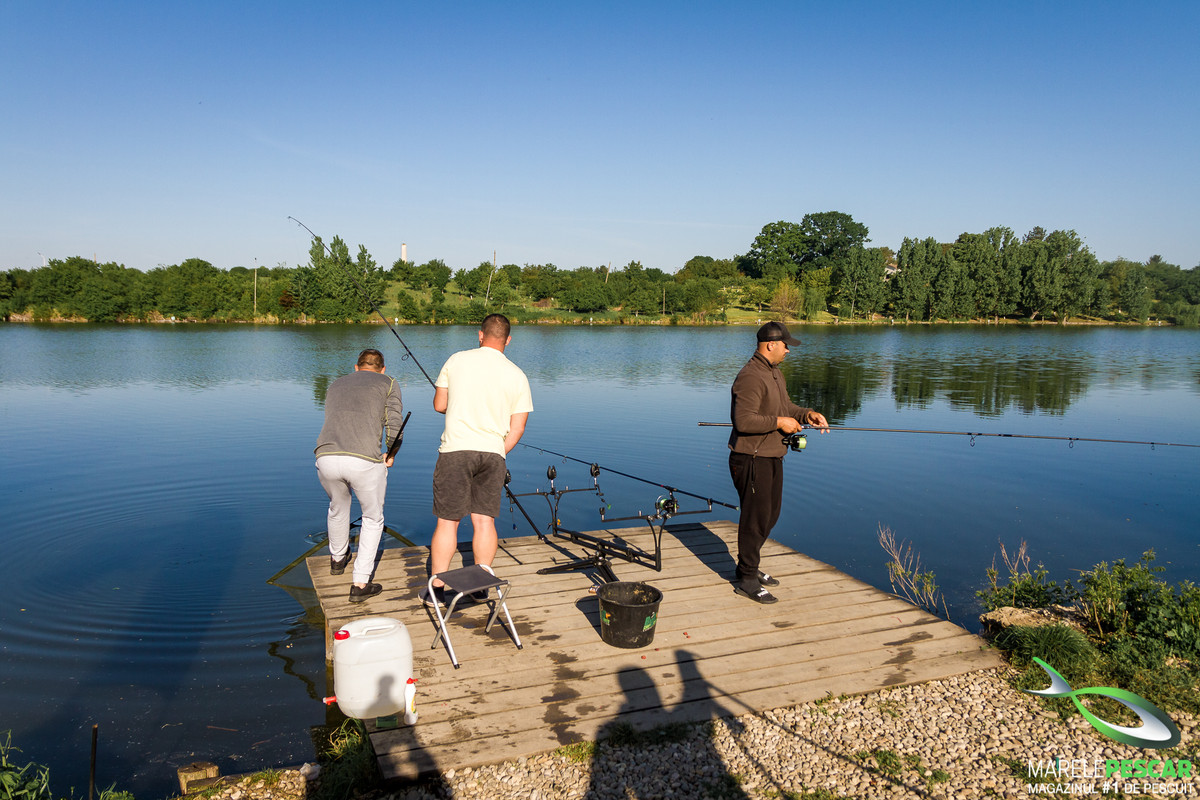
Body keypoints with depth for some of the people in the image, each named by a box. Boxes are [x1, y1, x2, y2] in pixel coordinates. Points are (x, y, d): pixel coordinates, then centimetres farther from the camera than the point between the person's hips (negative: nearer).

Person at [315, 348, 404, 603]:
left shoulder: (336, 385, 30)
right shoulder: (388, 383, 17)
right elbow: (393, 422, 2)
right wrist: (390, 454, 17)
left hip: (326, 458, 4)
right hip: (365, 461, -4)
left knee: (338, 505, 34)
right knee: (373, 519, 20)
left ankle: (337, 559, 55)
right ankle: (360, 584, 16)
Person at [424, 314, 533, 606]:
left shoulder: (456, 360, 0)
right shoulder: (517, 376, 3)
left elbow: (439, 405, 8)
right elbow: (517, 429, 3)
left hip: (456, 450, -1)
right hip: (493, 453, 1)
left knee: (447, 521, 6)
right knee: (484, 520, 10)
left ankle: (436, 590, 12)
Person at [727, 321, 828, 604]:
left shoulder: (775, 373, 15)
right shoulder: (750, 377, -21)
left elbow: (785, 406, 23)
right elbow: (743, 420, -29)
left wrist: (807, 414, 5)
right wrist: (779, 422, -23)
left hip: (772, 457, 11)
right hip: (752, 460, -10)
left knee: (770, 514, 19)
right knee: (755, 518, -3)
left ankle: (751, 567, 33)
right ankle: (746, 579, 8)